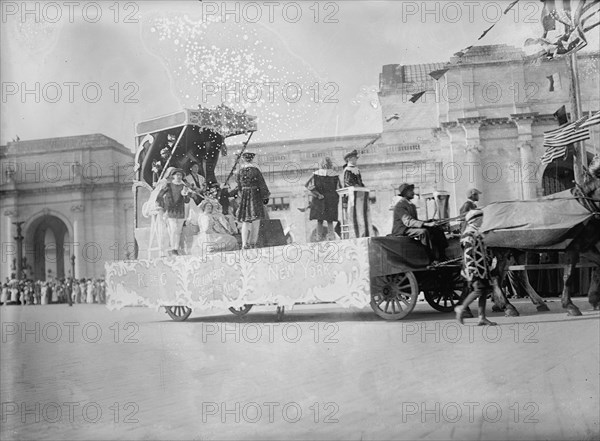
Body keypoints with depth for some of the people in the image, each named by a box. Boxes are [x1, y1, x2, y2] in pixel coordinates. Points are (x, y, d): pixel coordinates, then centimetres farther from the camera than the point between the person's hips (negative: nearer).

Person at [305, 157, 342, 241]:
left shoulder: (316, 174, -2)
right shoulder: (334, 174, -3)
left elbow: (308, 185, -11)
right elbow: (339, 188, -2)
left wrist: (318, 194, -11)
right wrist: (337, 199, 11)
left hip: (319, 200, 1)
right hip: (331, 200, -1)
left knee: (320, 220, 7)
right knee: (329, 220, 6)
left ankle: (319, 236, 5)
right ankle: (330, 236, 0)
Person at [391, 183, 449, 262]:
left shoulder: (412, 206, 19)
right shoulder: (400, 206, -13)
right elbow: (408, 222, -25)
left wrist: (429, 222, 2)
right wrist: (426, 224, -33)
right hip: (401, 231, -9)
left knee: (438, 230, -5)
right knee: (423, 231, -35)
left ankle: (442, 257, -12)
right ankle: (432, 259, -33)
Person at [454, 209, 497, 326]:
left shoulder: (477, 232, 19)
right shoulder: (469, 234, -12)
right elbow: (468, 253, -19)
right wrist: (470, 270, -24)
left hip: (482, 267, 10)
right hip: (475, 268, -10)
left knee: (485, 291, 3)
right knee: (478, 290, -15)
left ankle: (482, 318, 4)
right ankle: (461, 309, 2)